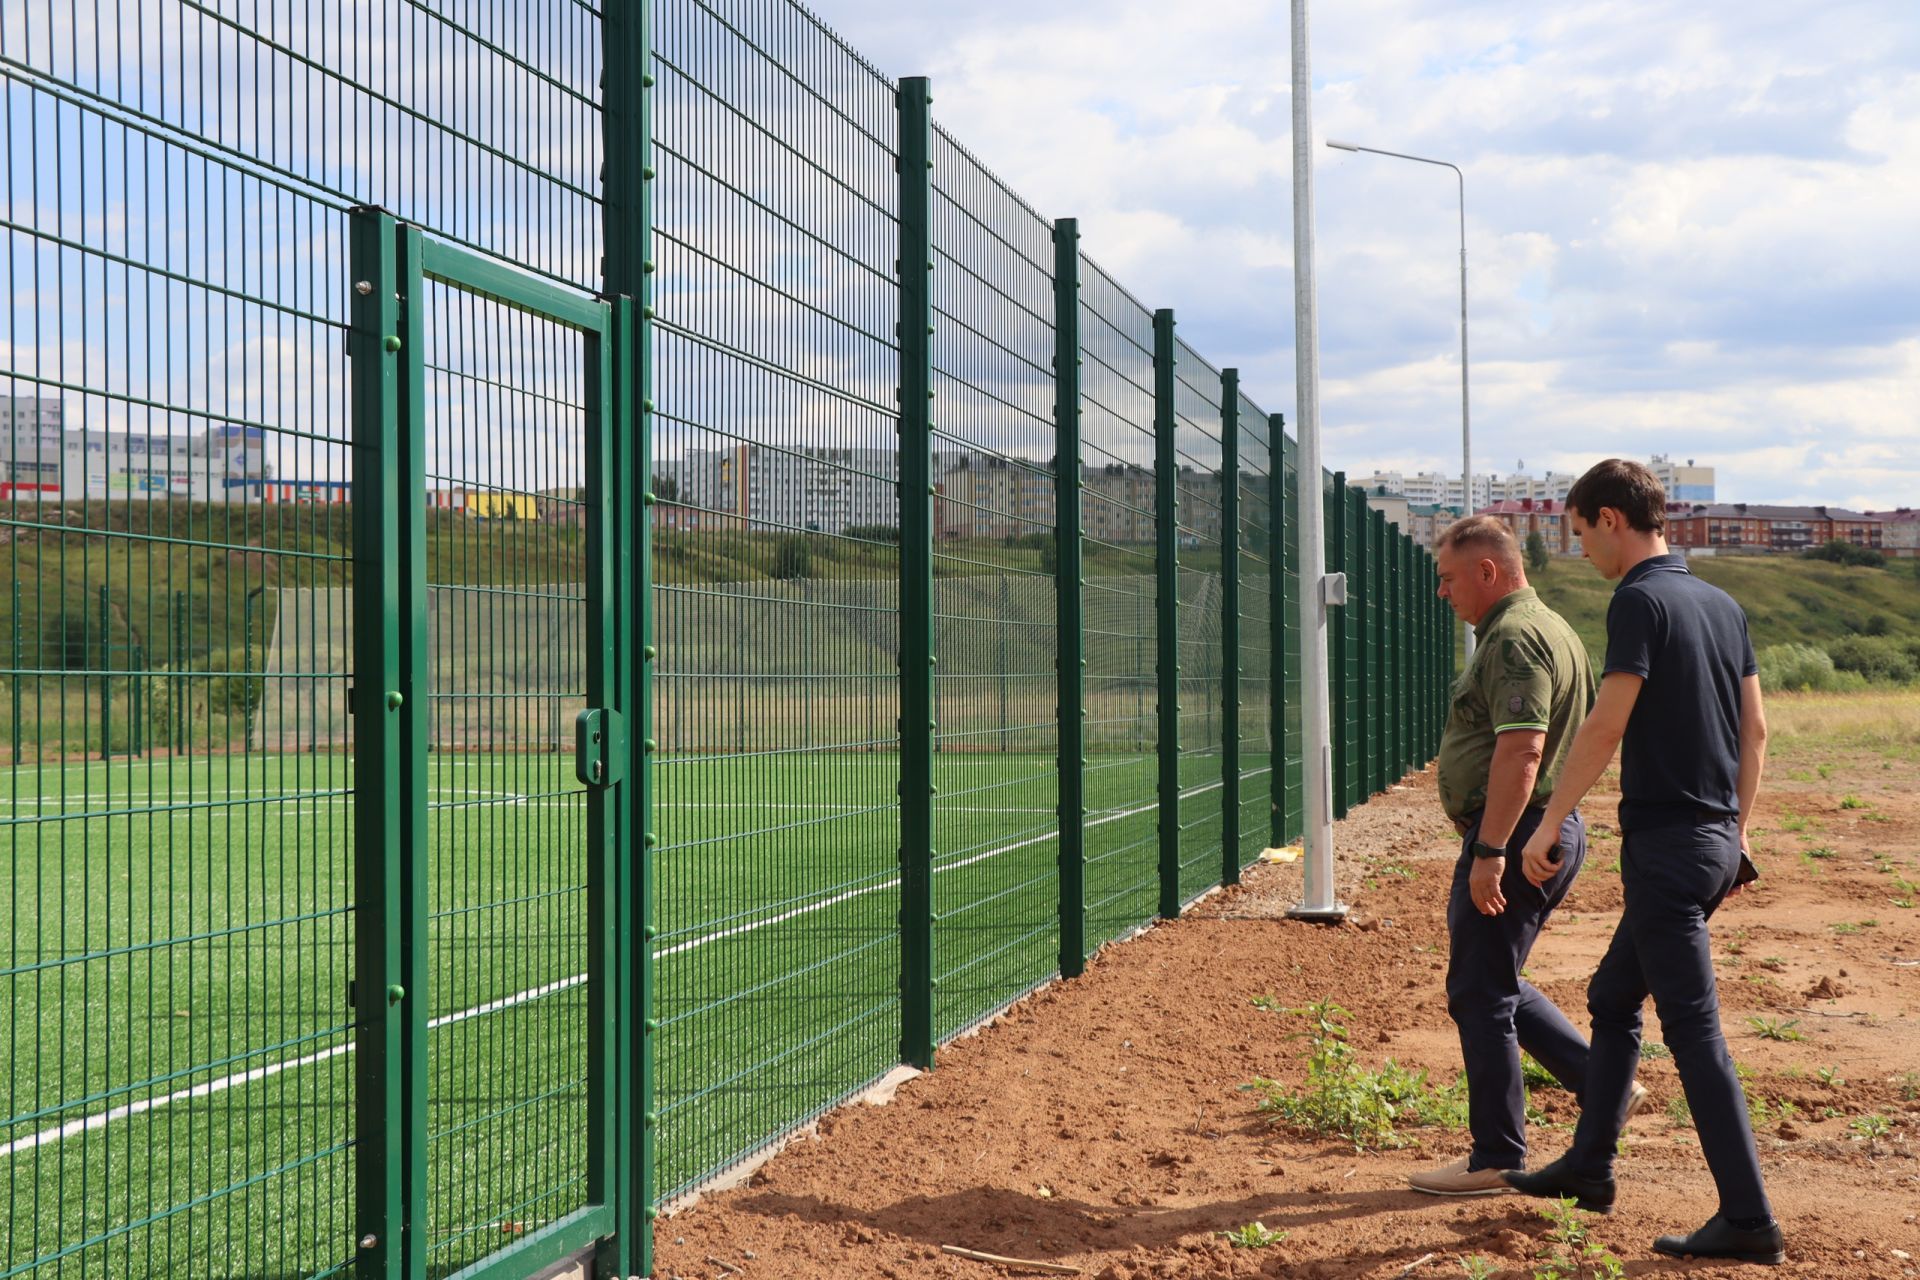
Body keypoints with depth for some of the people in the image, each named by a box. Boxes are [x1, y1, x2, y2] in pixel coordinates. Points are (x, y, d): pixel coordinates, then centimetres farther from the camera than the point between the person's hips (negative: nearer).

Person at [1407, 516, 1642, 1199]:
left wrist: (1489, 852, -28)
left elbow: (1521, 751, -26)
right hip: (1553, 832, 11)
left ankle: (1496, 1158, 4)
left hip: (1515, 836, -11)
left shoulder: (1515, 639, -16)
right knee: (1496, 986, 20)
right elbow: (1585, 738, 24)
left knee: (1480, 994, -3)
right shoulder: (1548, 627, 18)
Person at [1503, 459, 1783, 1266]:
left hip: (1667, 843, -9)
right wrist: (1738, 829, 22)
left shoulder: (1641, 601, -14)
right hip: (1716, 840, 9)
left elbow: (1606, 726, -19)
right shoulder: (1722, 606, 12)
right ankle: (1588, 1168, 30)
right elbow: (1754, 729, 15)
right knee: (1612, 1000, 20)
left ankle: (1748, 1222, -3)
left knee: (1694, 1031, -5)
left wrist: (1546, 826, -12)